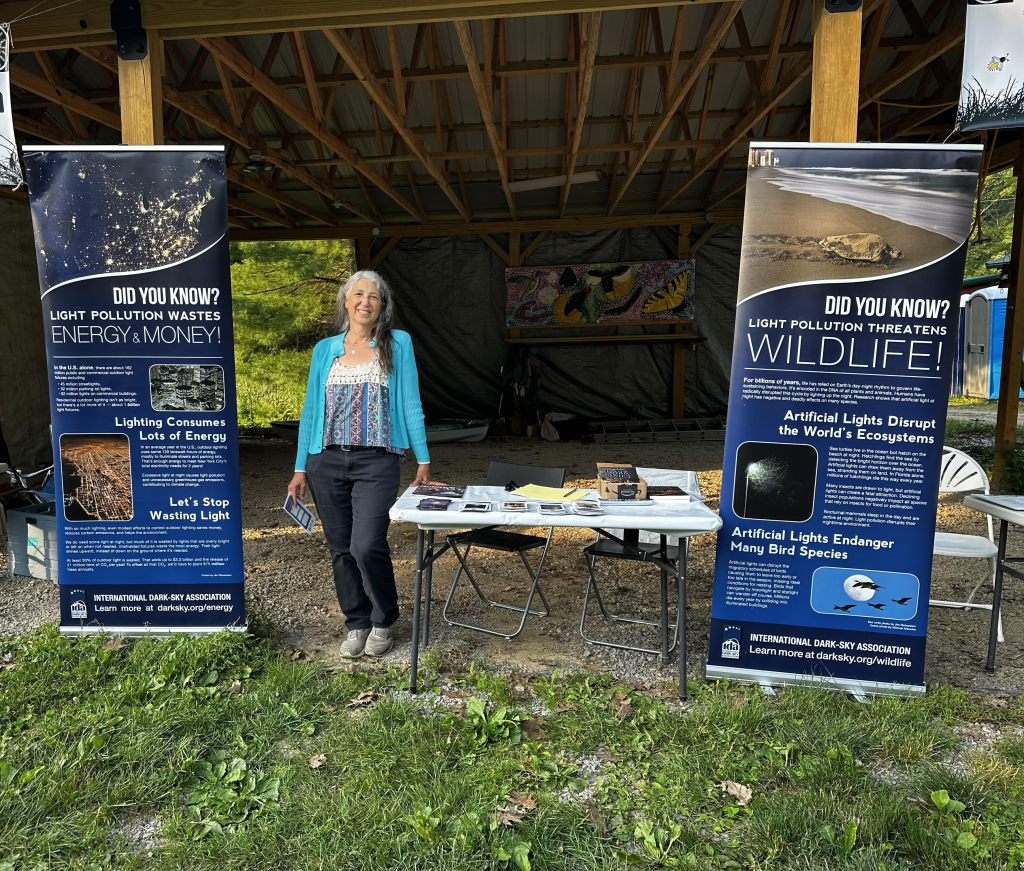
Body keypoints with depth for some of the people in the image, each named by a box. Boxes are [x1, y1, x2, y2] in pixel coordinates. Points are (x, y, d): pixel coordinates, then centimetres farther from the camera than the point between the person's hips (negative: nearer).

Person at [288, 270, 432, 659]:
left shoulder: (398, 344, 5)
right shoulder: (325, 349, 12)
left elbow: (411, 404, 3)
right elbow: (310, 410, 13)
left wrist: (423, 460, -1)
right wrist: (300, 468, 9)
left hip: (376, 462, -3)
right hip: (326, 462, 4)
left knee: (367, 546, -13)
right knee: (341, 549, 8)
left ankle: (384, 622, 12)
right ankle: (357, 624, 25)